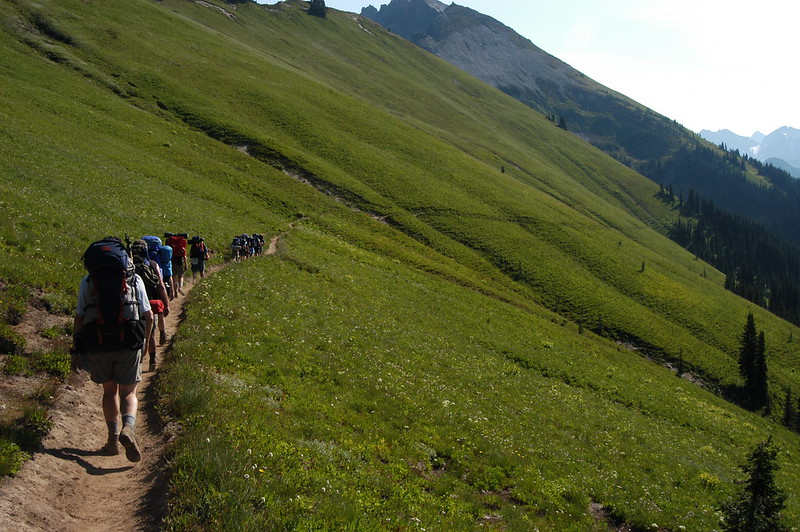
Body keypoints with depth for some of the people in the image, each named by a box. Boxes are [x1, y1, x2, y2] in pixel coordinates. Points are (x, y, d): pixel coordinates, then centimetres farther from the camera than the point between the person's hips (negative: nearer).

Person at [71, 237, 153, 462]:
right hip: (129, 344, -1)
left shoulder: (87, 281, 5)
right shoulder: (134, 280, 6)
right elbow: (148, 317, 6)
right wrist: (143, 339, 23)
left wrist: (75, 350, 10)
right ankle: (128, 428, -16)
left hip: (97, 346, 1)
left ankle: (113, 439, 16)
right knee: (128, 393, 11)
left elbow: (79, 319, 3)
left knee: (110, 391, 19)